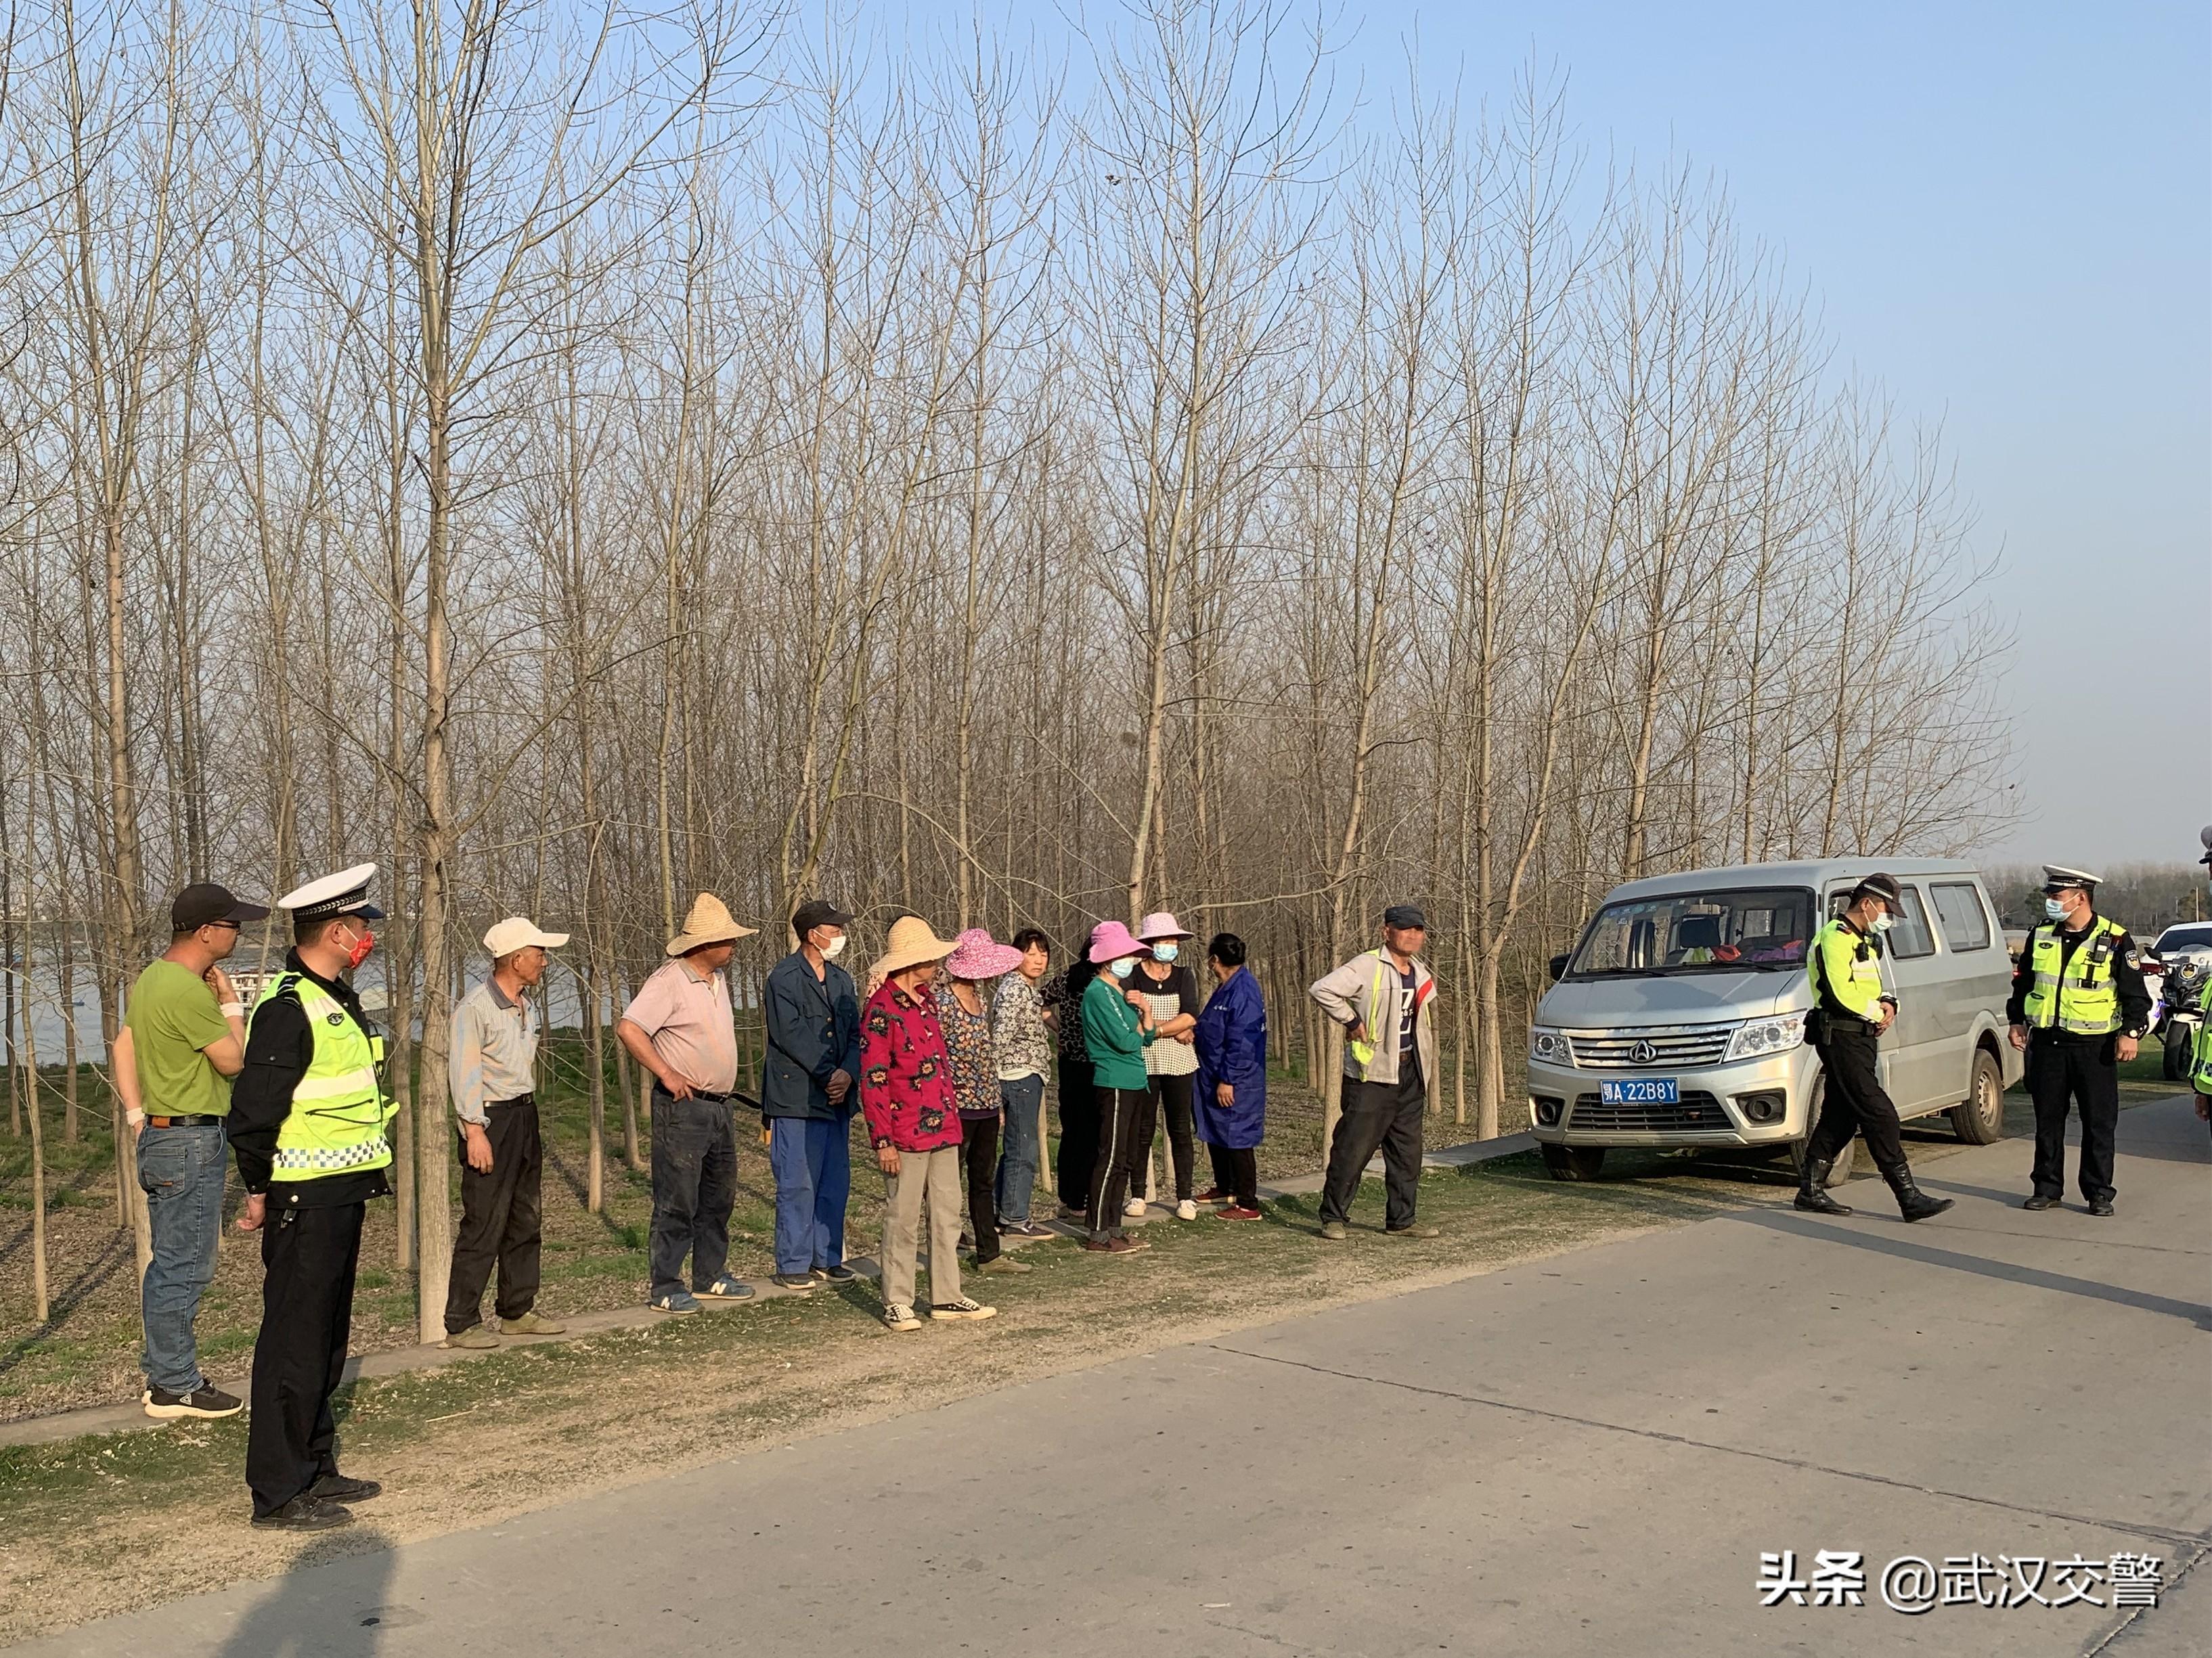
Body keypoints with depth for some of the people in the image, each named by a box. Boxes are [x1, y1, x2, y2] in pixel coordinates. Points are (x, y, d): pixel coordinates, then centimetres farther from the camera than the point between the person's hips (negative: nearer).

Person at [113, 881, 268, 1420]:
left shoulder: (153, 977, 11)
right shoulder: (189, 991, -21)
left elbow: (124, 1047, 15)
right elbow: (234, 1061, -15)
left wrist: (136, 1114, 11)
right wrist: (231, 1003, -4)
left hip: (161, 1134, 11)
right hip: (190, 1141, -11)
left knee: (169, 1264, 16)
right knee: (185, 1268, -3)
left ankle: (164, 1375, 25)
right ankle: (176, 1387, 3)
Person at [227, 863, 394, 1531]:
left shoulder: (336, 1000, 13)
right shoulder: (287, 1008, -19)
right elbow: (252, 1110, -20)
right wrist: (260, 1192, -11)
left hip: (341, 1195, 10)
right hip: (304, 1200, -10)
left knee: (326, 1339, 17)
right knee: (294, 1343, -3)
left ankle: (315, 1469, 28)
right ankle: (277, 1493, 4)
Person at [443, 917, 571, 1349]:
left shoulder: (528, 1006, 12)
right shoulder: (474, 1009, -14)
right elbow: (464, 1074, -17)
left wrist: (528, 1114, 18)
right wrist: (475, 1131, -20)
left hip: (525, 1115, 9)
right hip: (490, 1120, -9)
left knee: (526, 1221, 13)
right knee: (484, 1226, -7)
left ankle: (518, 1311, 23)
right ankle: (461, 1324, 0)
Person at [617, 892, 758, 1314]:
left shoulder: (719, 978, 12)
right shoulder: (670, 981, -15)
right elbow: (628, 1029, -23)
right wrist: (666, 1074, -21)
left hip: (719, 1106, 9)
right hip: (683, 1107, -9)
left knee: (719, 1198, 15)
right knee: (677, 1203, -4)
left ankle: (710, 1278, 26)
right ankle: (665, 1290, 3)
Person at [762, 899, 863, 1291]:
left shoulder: (842, 980, 17)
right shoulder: (783, 978, -7)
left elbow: (855, 1033, 11)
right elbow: (791, 1034, -15)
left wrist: (848, 1073, -8)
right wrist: (828, 1075, -14)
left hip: (837, 1096, 7)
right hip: (796, 1096, -7)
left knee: (835, 1182, 10)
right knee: (798, 1184, -5)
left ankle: (827, 1258, 19)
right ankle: (793, 1265, 3)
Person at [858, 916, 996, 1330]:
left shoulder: (927, 1000, 13)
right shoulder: (881, 1009, -13)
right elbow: (873, 1080, -15)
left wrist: (953, 1116, 17)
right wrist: (883, 1140, -17)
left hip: (943, 1129, 8)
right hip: (906, 1135, -8)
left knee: (948, 1216, 11)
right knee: (902, 1221, 0)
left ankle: (946, 1297, 19)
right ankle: (897, 1303, 9)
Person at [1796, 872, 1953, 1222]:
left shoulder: (1864, 941, 19)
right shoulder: (1835, 938, -14)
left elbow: (1874, 986, 24)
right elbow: (1840, 994, -23)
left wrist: (1888, 1004, 1)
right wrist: (1877, 1012, -9)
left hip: (1861, 1037, 10)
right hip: (1840, 1036, -10)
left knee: (1840, 1115, 12)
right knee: (1879, 1114, -12)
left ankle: (1810, 1190, 18)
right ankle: (1908, 1197, -13)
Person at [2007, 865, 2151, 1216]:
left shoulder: (2116, 941, -5)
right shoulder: (2040, 935, 8)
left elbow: (2136, 994, -2)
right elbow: (2022, 982, 18)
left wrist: (2131, 1032, -11)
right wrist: (2017, 1021, 12)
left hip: (2095, 1046, -4)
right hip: (2047, 1043, 4)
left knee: (2099, 1123, 1)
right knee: (2048, 1121, 8)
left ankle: (2099, 1193, 10)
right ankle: (2047, 1188, 16)